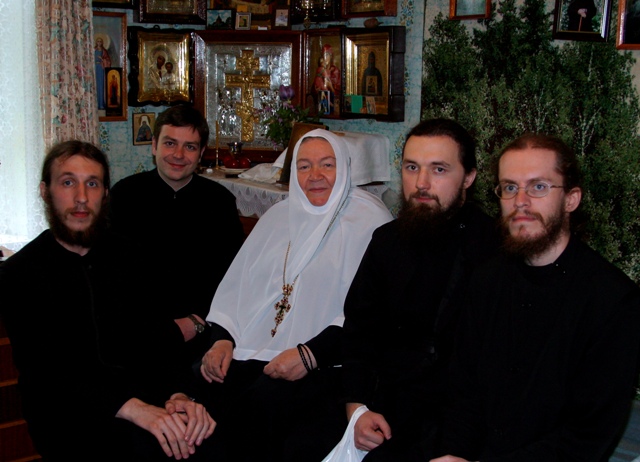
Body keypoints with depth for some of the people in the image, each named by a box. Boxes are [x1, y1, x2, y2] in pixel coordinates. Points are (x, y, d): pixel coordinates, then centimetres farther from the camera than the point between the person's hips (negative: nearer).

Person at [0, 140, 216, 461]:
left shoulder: (125, 257, 10)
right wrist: (133, 408, -29)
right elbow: (41, 373, -14)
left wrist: (178, 394, -22)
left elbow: (156, 339, 1)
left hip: (138, 395, 4)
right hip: (65, 413, -4)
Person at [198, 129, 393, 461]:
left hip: (323, 362, -5)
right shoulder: (279, 215, 20)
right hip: (251, 352, 5)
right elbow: (237, 283, 18)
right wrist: (222, 338, 1)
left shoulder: (369, 219, -1)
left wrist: (311, 354, -20)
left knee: (263, 404, -31)